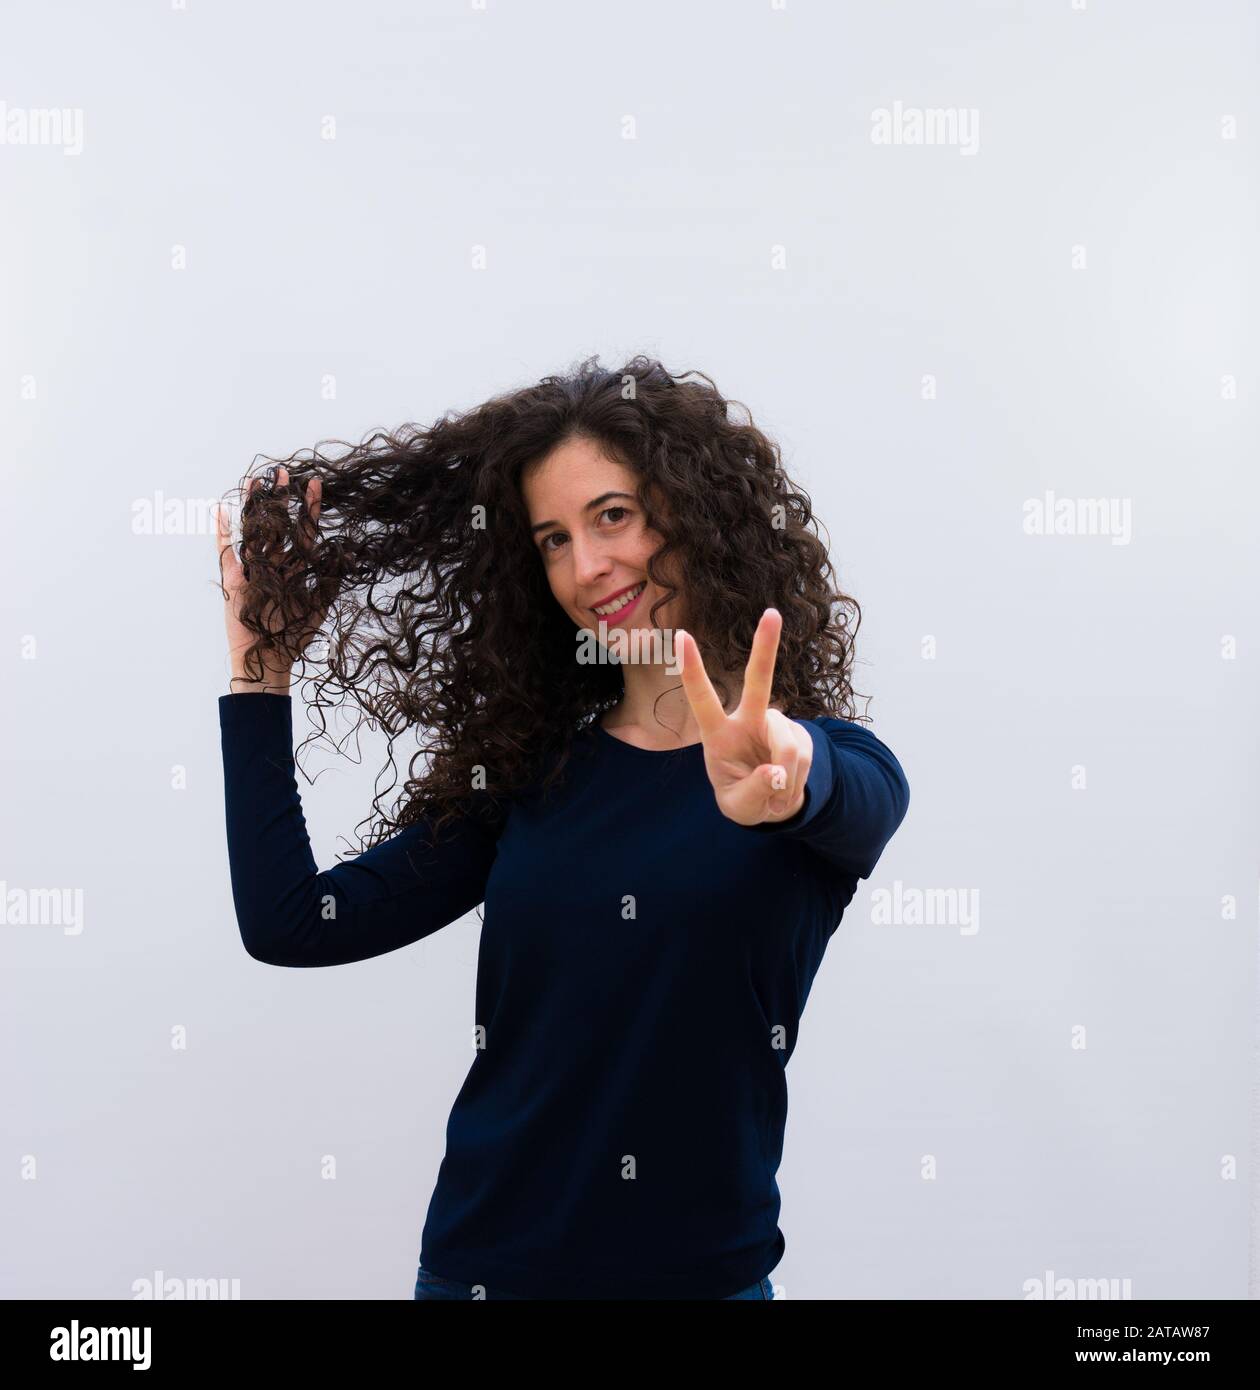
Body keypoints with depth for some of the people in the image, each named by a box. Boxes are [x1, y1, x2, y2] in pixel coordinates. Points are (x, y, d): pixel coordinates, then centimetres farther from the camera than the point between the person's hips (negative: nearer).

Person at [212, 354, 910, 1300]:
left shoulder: (833, 768, -8)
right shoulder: (523, 769, 1)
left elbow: (859, 802, -32)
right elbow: (289, 925, -4)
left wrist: (791, 777, -54)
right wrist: (261, 673, -3)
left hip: (701, 1268, -3)